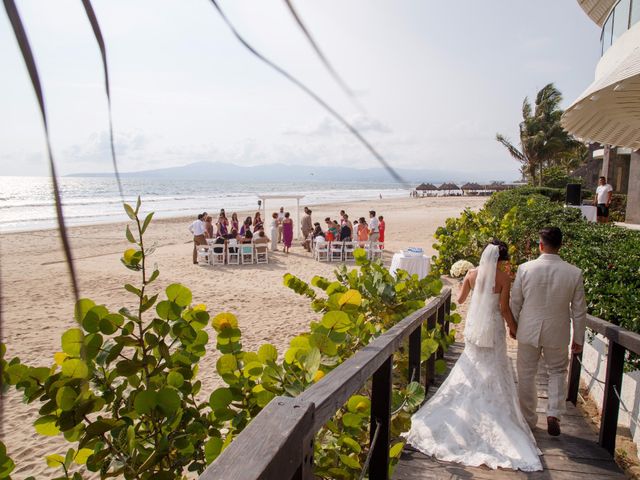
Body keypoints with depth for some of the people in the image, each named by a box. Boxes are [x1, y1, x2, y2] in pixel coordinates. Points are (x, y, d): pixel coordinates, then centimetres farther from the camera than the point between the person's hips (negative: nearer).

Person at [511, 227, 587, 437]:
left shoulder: (525, 268, -13)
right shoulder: (574, 273, -10)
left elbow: (515, 302, -4)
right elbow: (579, 310, -3)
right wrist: (578, 338, 9)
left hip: (528, 331, 0)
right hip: (558, 333, 1)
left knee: (526, 374, 13)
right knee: (557, 372, 22)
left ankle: (528, 419, 25)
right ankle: (553, 413, 10)